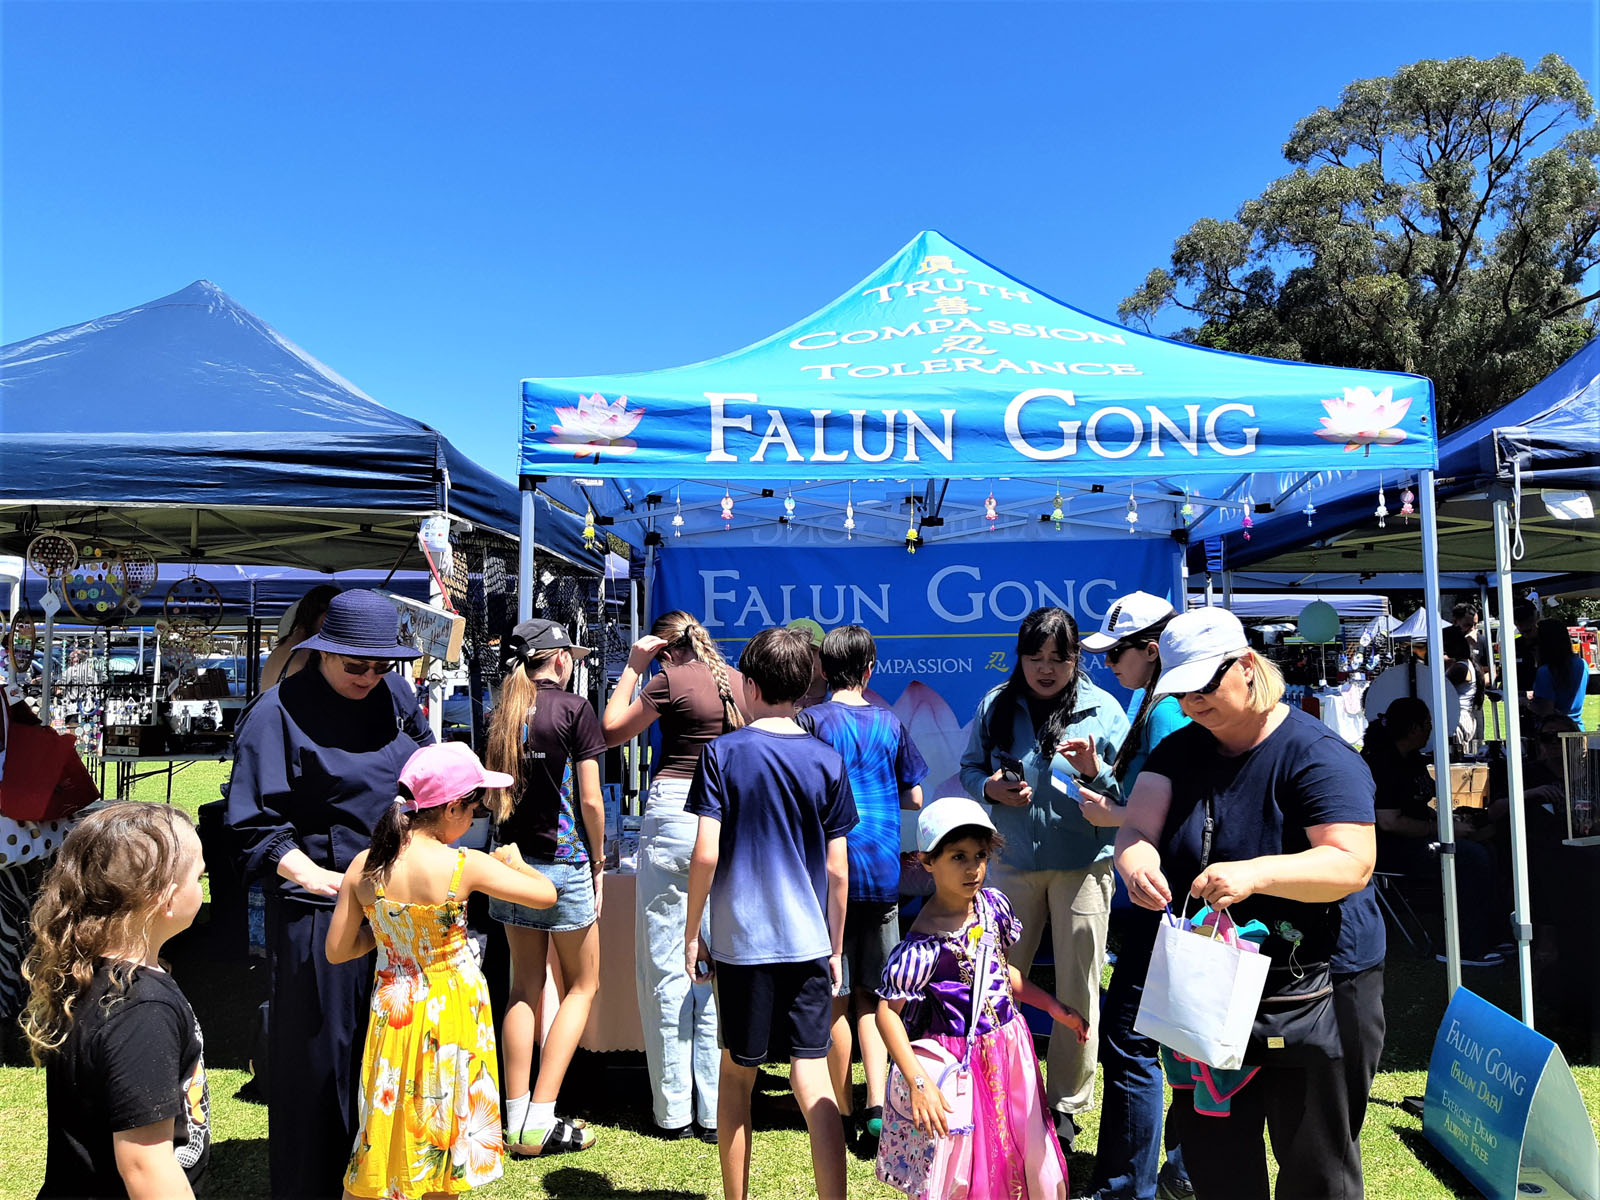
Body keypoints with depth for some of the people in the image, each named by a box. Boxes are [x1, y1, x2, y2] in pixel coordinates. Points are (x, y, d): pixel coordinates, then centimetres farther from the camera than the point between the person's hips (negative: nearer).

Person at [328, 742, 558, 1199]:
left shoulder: (363, 866, -9)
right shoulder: (465, 866, -21)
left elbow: (336, 950, 0)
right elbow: (545, 894, -11)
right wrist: (514, 862, 7)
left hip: (393, 1012, 3)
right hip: (452, 1015, -3)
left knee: (389, 1126, 19)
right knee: (444, 1130, 15)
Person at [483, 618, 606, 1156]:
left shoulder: (502, 713, 5)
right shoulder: (573, 708, -11)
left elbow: (495, 794, 10)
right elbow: (590, 799, -12)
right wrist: (599, 861, -1)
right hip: (564, 862, -5)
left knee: (525, 988, 14)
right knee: (582, 987, 9)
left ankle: (517, 1122, 17)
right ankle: (542, 1120, 6)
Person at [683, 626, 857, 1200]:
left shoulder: (723, 752, -6)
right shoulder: (827, 761, 0)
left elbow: (706, 853, -10)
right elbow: (836, 869, 2)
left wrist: (691, 932, 3)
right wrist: (835, 948, 12)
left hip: (739, 938, -1)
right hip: (807, 939, 1)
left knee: (736, 1076, 14)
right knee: (812, 1078, 4)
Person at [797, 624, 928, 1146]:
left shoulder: (811, 720, -5)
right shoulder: (890, 723, 4)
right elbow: (914, 798, 9)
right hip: (883, 871, 3)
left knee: (835, 997, 7)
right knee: (874, 996, 11)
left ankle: (842, 1108, 16)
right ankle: (878, 1103, -1)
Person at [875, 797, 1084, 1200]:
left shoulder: (993, 904, -3)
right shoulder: (927, 940, -23)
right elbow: (887, 1011, -21)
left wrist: (1055, 1008, 14)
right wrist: (918, 1083, -26)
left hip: (1009, 1048, 6)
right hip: (961, 1058, -6)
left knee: (1027, 1159, 16)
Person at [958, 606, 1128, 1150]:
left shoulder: (1103, 709, -3)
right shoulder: (996, 706, 2)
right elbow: (969, 768, 11)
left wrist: (1096, 771, -21)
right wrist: (990, 788, -10)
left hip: (1083, 865, -1)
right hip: (1014, 862, 2)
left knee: (1077, 992, 7)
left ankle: (1065, 1106, 24)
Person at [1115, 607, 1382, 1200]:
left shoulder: (1315, 753, -15)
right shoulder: (1180, 750, 3)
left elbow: (1351, 864, -25)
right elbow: (1136, 830, -7)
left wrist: (1255, 873, -40)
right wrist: (1136, 861, -31)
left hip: (1314, 994, -5)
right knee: (1209, 1147, 17)